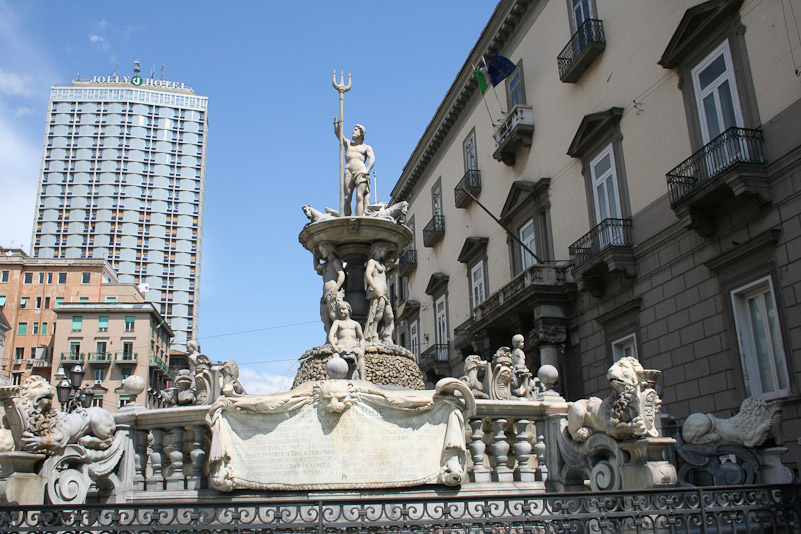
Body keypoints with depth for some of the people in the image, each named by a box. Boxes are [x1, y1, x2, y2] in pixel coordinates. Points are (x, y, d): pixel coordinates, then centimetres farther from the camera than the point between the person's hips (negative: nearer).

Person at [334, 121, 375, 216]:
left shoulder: (367, 147, 20)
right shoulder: (348, 144, 28)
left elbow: (372, 158, 3)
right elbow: (337, 133, 19)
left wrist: (367, 171, -13)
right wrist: (336, 120, 8)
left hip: (361, 172, -2)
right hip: (349, 172, 2)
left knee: (359, 197, -16)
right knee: (347, 198, -8)